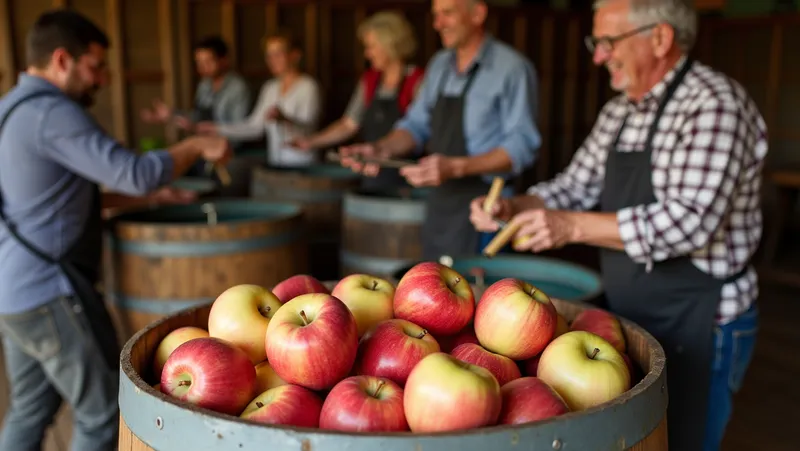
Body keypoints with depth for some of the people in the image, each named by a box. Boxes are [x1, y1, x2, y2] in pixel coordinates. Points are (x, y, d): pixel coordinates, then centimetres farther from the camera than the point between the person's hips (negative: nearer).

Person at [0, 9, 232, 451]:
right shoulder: (51, 113, -18)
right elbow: (135, 172, -24)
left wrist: (145, 195, 13)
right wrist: (196, 146, -8)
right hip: (48, 293, -10)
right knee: (102, 412, 4)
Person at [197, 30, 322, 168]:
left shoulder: (308, 86, -6)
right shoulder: (270, 88, 17)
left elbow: (307, 127, -17)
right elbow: (255, 127, 16)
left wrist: (283, 119, -37)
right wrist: (216, 128, 11)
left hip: (301, 163, -7)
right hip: (275, 162, 7)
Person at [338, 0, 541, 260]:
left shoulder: (512, 68, -11)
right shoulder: (439, 65, 11)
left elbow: (521, 146, -15)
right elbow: (417, 124, 16)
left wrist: (457, 166, -26)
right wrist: (382, 148, -3)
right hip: (439, 201, 7)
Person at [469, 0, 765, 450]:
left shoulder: (714, 105, -19)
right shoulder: (620, 112, 6)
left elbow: (690, 222, -29)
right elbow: (576, 185, 12)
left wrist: (573, 226, -30)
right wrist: (515, 208, -6)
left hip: (699, 327, -7)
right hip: (631, 318, 8)